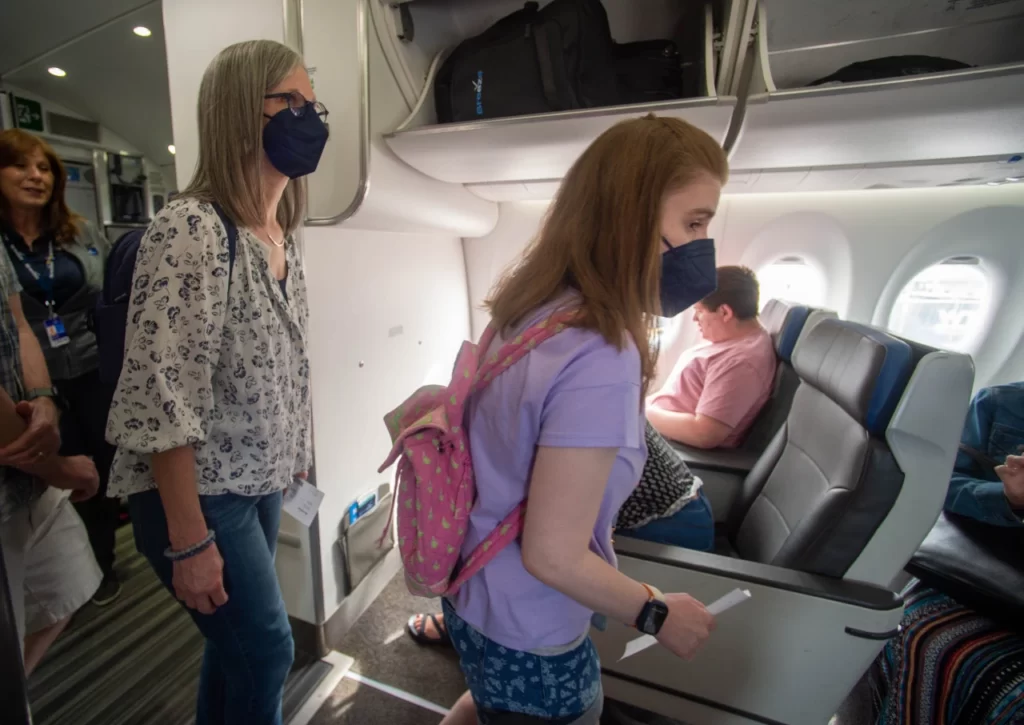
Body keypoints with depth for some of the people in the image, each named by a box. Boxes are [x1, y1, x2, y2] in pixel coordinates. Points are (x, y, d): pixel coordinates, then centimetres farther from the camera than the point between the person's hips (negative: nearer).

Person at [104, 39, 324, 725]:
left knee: (238, 641, 22)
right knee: (267, 652, 7)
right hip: (196, 493, -7)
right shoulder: (191, 228, -20)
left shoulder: (284, 237, 6)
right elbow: (160, 394, -23)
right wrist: (190, 540, -20)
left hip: (258, 482, 7)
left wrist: (287, 464, 14)